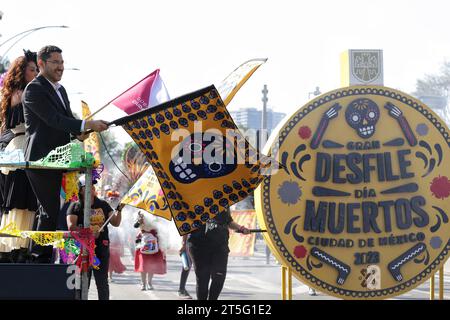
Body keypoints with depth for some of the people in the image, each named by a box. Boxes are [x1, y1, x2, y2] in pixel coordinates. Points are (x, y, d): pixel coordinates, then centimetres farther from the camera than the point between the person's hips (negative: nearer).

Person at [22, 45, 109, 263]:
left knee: (48, 210, 14)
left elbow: (67, 118, 16)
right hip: (40, 159, -9)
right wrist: (87, 125, -28)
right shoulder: (34, 89, -12)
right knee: (50, 210, -9)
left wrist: (78, 132, -7)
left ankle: (40, 256, 22)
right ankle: (41, 258, -1)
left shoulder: (60, 90, 18)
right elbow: (53, 119, -22)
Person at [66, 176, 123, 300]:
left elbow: (116, 223, 11)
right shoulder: (75, 206, 1)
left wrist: (119, 210, -6)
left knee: (102, 282, 4)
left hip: (101, 247, 2)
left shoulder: (103, 205, 11)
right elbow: (71, 226, -11)